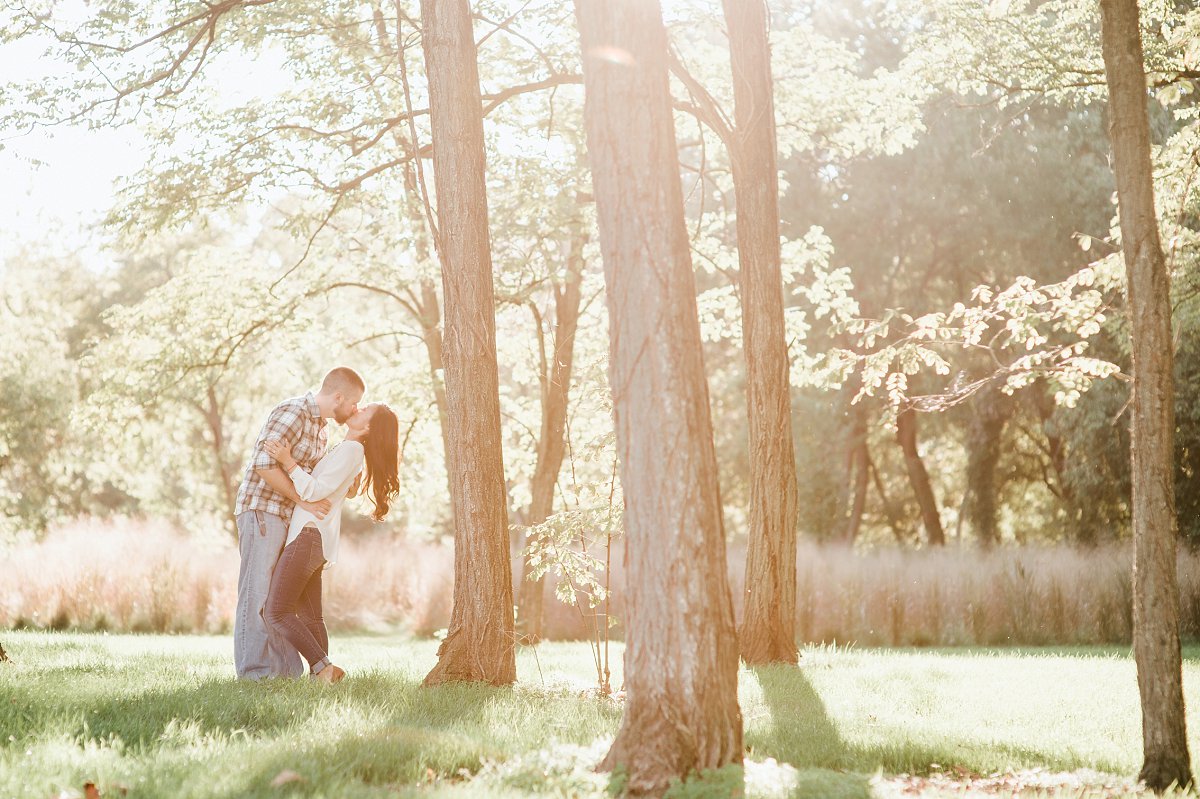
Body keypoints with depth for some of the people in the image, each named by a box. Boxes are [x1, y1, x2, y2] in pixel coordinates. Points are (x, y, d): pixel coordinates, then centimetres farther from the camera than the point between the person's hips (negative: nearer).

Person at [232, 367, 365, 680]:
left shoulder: (320, 425, 16)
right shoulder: (291, 412, -15)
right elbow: (264, 464, -23)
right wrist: (303, 500, -20)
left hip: (288, 517, 10)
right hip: (262, 511, -10)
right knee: (258, 595, -8)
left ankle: (286, 671, 13)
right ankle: (254, 672, -6)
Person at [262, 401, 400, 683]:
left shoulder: (350, 449, -10)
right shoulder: (350, 451, 20)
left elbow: (315, 491, -17)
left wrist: (289, 462, -20)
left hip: (309, 536, -10)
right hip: (315, 541, 10)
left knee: (277, 612, -12)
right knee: (310, 617, 7)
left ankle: (322, 667, -15)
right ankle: (322, 672, 1)